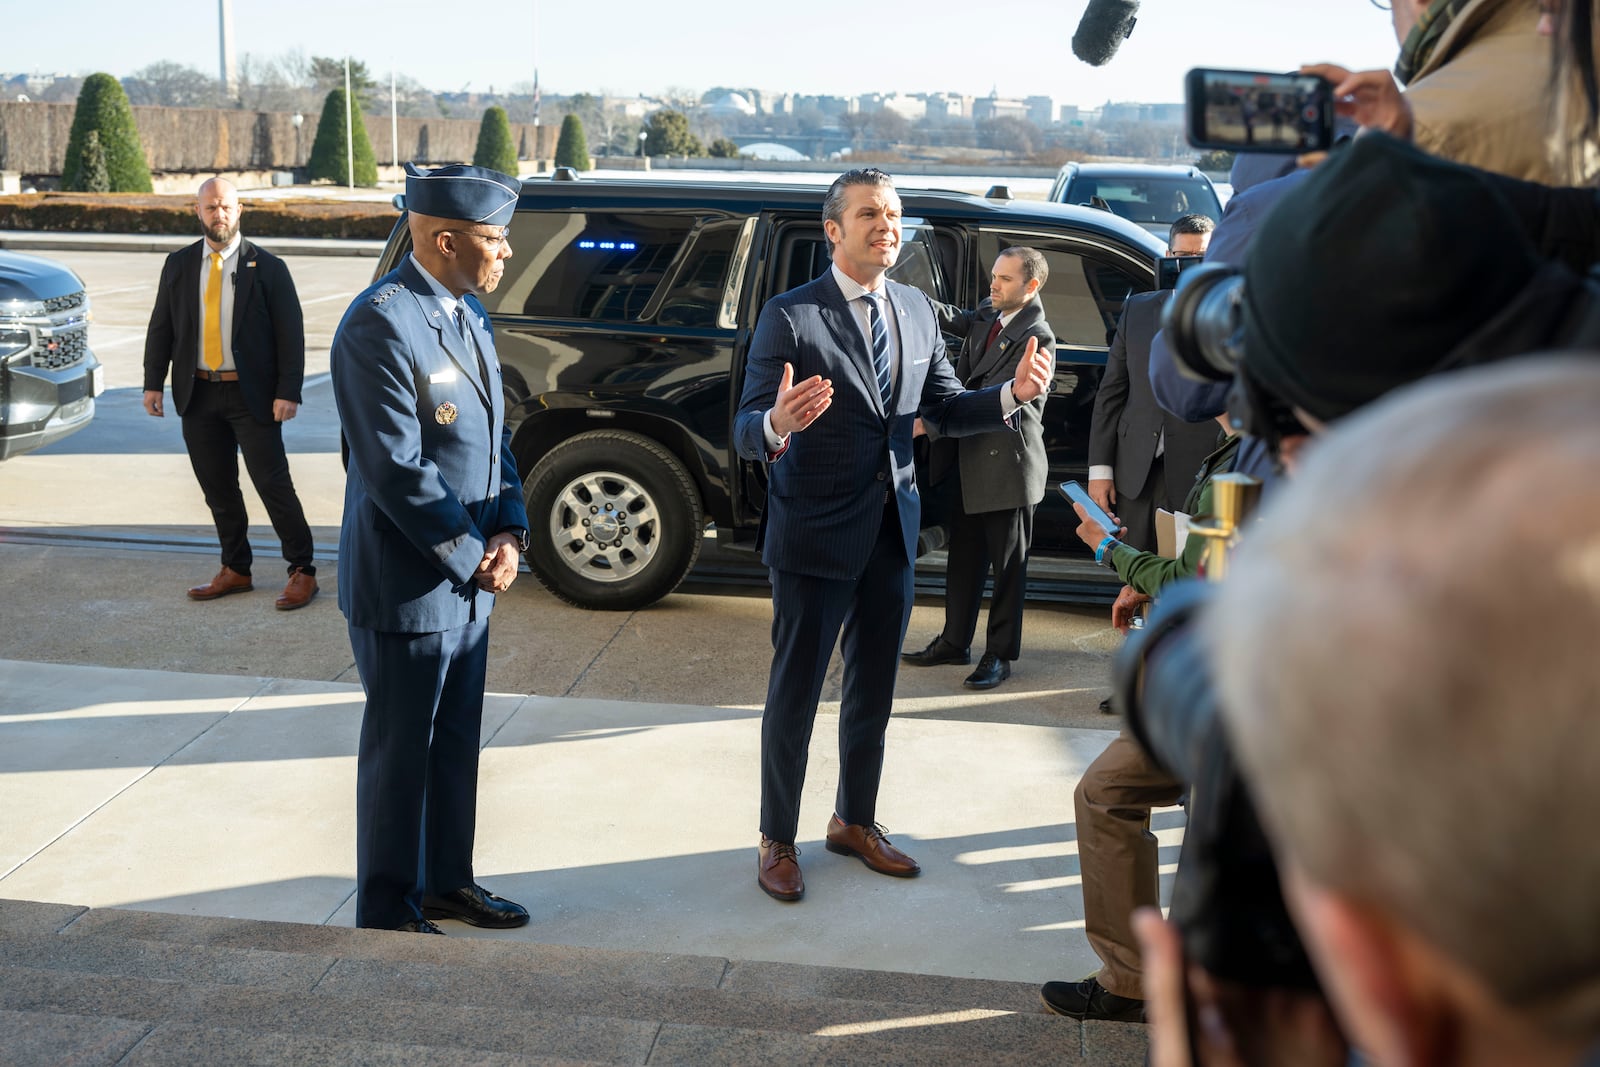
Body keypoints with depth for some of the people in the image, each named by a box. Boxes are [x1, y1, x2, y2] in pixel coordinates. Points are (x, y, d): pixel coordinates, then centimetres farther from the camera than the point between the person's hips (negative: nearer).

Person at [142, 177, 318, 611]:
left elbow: (290, 333, -6)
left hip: (252, 395, -4)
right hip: (197, 395, 4)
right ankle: (236, 570, 22)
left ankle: (302, 571, 6)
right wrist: (153, 383, 1)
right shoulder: (178, 265, 8)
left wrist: (288, 392, -14)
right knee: (218, 489, 11)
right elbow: (160, 327, 10)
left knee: (274, 485, -3)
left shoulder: (267, 267, -3)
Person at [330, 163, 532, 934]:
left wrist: (508, 531, -2)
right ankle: (391, 914, 23)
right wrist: (474, 557, -15)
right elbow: (398, 471, -23)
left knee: (456, 744, 19)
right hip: (405, 587, -8)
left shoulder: (467, 311, 8)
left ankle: (446, 882, 36)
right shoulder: (379, 325, -21)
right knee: (400, 754, 7)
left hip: (469, 579, 8)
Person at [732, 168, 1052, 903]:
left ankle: (855, 822, 37)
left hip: (890, 535, 6)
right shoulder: (791, 317, -13)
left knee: (873, 689, 18)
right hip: (815, 537, -6)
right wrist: (776, 426, -41)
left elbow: (944, 410, 10)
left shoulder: (916, 311, 7)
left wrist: (1014, 394, -8)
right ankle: (778, 841, 22)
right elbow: (746, 432, -17)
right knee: (794, 694, 6)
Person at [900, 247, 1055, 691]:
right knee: (963, 558, 17)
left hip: (1007, 464, -8)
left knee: (1008, 566, 5)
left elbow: (997, 399, -20)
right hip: (969, 460, 8)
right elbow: (954, 320, -2)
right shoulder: (988, 315, 11)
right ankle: (955, 642, 30)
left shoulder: (1037, 337, -16)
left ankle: (1000, 655, 14)